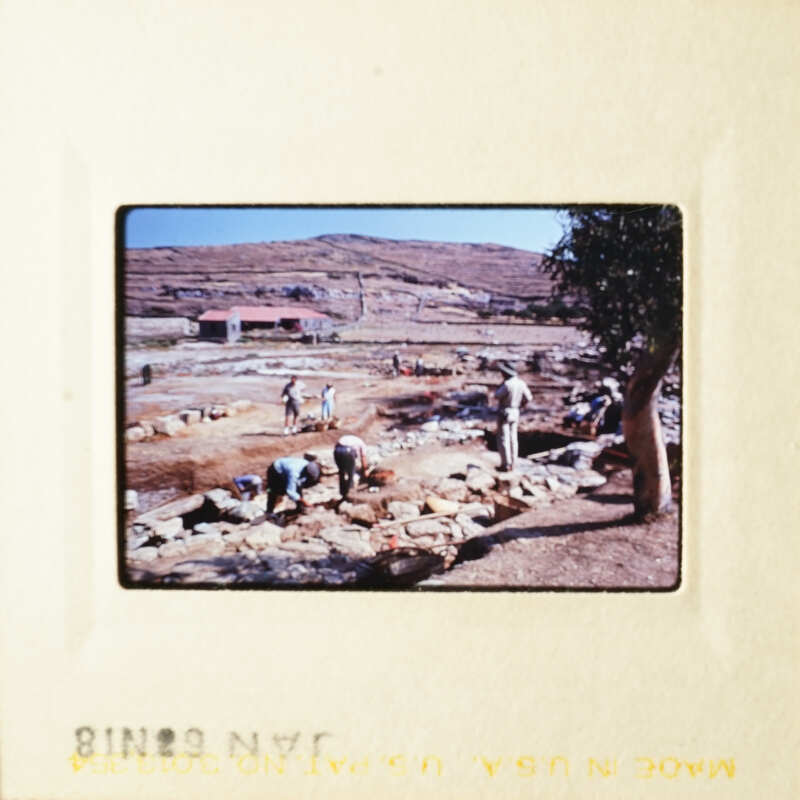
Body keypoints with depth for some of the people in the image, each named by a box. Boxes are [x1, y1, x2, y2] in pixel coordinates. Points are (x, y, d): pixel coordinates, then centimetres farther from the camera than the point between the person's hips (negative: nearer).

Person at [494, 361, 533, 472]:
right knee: (513, 439, 12)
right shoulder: (521, 383, 0)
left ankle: (506, 465, -4)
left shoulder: (507, 384, -23)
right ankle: (512, 464, 17)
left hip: (504, 413, -8)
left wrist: (500, 384, -3)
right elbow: (528, 398, 7)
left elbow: (497, 395, -12)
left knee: (503, 439, -3)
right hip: (515, 413, 8)